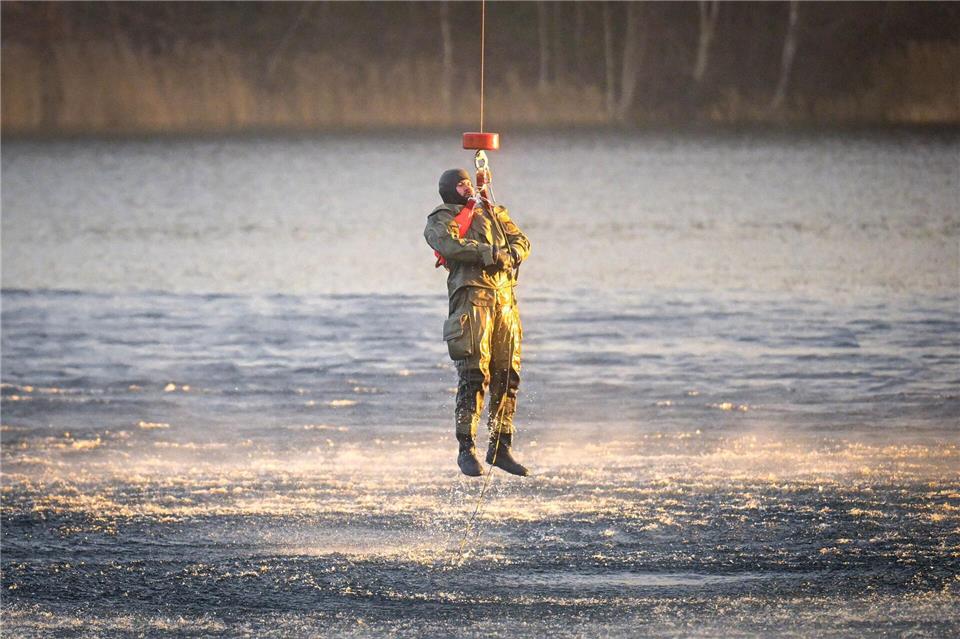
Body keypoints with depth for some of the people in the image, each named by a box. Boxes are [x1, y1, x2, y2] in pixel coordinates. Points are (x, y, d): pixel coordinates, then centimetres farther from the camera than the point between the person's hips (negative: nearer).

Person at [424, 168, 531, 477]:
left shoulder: (495, 213, 26)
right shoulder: (441, 220, 9)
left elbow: (522, 242, 15)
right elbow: (450, 245, -13)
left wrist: (510, 256, -8)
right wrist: (491, 253, -16)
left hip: (504, 297, 5)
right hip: (471, 294, -5)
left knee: (507, 375, 4)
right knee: (473, 376, -11)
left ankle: (500, 447, 11)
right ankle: (466, 449, -7)